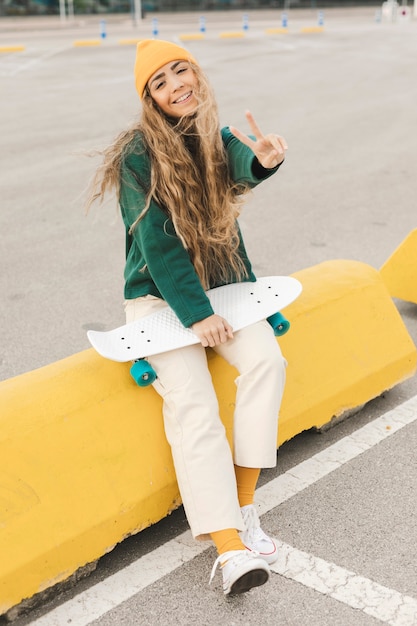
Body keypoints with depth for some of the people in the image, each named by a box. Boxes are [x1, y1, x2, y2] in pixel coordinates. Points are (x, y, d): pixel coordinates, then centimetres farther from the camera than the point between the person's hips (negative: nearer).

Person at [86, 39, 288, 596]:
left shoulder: (216, 137, 2)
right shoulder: (139, 156, -12)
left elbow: (239, 168, -23)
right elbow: (158, 244, -16)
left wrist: (263, 160, -47)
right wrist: (196, 314, -21)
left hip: (220, 285, 5)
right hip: (159, 296, -4)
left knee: (266, 361, -22)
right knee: (190, 400, -23)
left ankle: (243, 505, -10)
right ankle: (230, 549, -27)